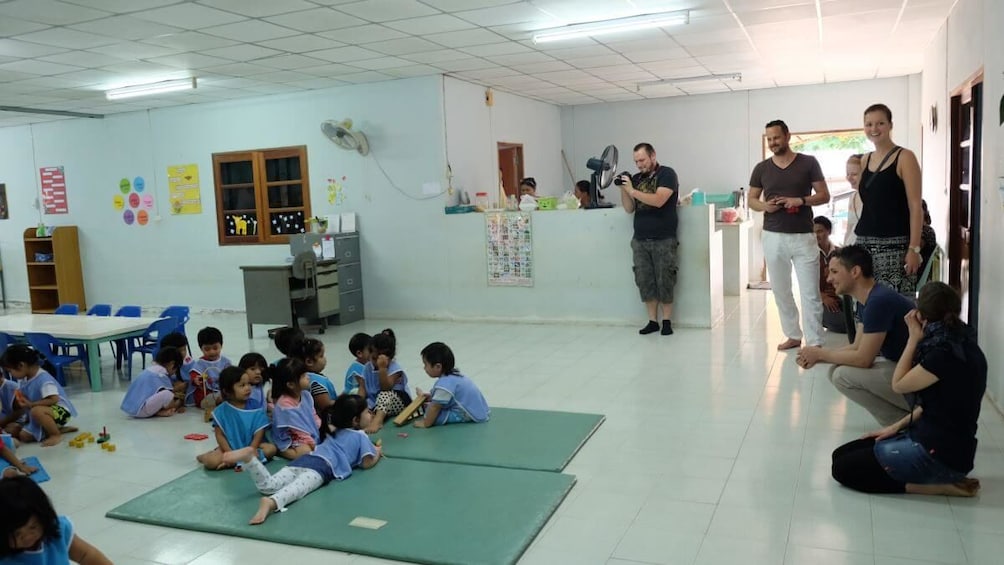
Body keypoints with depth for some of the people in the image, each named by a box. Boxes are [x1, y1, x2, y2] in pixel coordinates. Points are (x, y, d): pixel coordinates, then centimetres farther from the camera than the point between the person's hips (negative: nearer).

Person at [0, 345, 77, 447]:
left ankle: (56, 435, -16)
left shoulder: (43, 379, -25)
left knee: (36, 411, -37)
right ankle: (59, 429, 12)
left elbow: (53, 400, -32)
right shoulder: (25, 380, 3)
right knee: (24, 436, 3)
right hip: (42, 415, 10)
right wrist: (21, 401, -6)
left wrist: (31, 404, -27)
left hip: (60, 411, -10)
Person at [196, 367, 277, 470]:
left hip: (251, 445, 3)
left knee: (271, 448, -25)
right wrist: (230, 454, -18)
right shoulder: (221, 411, -7)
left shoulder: (256, 407, -5)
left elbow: (259, 432, -6)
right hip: (229, 448, -3)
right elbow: (219, 435, -7)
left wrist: (251, 450, -19)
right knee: (211, 462, -31)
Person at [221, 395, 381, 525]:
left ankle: (249, 456, -34)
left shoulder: (334, 432, 40)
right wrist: (377, 452, 37)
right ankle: (271, 502, -62)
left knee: (268, 486, -14)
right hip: (322, 466, -6)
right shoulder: (360, 436, 18)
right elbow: (367, 463, 15)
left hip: (303, 460, 6)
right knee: (296, 489, -33)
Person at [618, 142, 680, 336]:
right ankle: (652, 321, 10)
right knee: (645, 282, 3)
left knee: (665, 282, -2)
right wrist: (623, 189, -5)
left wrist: (631, 190, -16)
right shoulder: (636, 178, 12)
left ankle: (667, 321, 8)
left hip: (664, 240, -5)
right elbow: (629, 209, 10)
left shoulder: (667, 174, -4)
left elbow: (658, 200, -19)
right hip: (640, 240, 5)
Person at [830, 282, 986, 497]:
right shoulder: (961, 344, 5)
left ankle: (936, 485, -6)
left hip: (942, 456, -9)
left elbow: (899, 384, -11)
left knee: (843, 469, -7)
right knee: (841, 454, 8)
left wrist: (914, 338, -8)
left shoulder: (945, 354, -24)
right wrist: (898, 426, 11)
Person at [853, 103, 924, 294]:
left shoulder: (904, 157, -3)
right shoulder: (864, 160, 13)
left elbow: (915, 207, -8)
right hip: (865, 243, 5)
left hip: (894, 245, -5)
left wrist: (914, 248, -15)